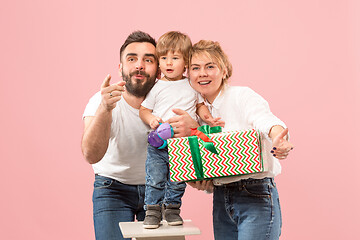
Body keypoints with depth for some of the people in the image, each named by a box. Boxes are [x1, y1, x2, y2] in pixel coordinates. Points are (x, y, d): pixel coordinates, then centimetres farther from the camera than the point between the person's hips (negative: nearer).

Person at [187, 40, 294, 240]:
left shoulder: (243, 96, -7)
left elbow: (266, 119, -29)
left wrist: (278, 138, -51)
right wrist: (201, 183, -5)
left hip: (256, 196, -6)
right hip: (221, 201, 6)